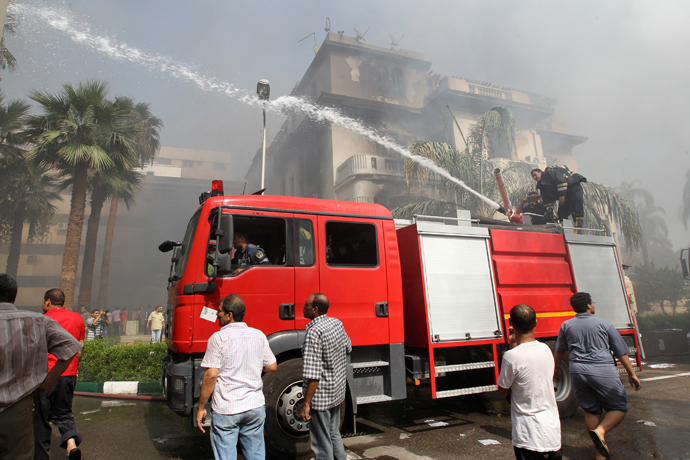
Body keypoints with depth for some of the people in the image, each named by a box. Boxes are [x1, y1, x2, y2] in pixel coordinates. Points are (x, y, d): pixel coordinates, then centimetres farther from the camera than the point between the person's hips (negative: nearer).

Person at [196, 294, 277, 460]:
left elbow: (211, 375, -15)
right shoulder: (259, 335, 2)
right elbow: (272, 367, 6)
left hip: (226, 409, -4)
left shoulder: (218, 338, -11)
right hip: (255, 406, 4)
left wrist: (201, 408, -5)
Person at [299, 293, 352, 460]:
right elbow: (348, 348, 18)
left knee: (322, 444, 7)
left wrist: (306, 404, -20)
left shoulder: (314, 331, -24)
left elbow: (313, 374, -26)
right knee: (334, 434, 24)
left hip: (320, 396, -8)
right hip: (338, 390, 8)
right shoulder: (337, 323, -1)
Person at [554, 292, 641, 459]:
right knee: (619, 408, 11)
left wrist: (556, 369, 30)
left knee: (591, 410, 14)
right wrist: (631, 373, 13)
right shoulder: (604, 324, 2)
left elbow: (559, 351, 17)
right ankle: (600, 430, -13)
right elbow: (621, 351, 5)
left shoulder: (566, 325, 8)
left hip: (578, 371, 3)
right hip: (603, 371, -3)